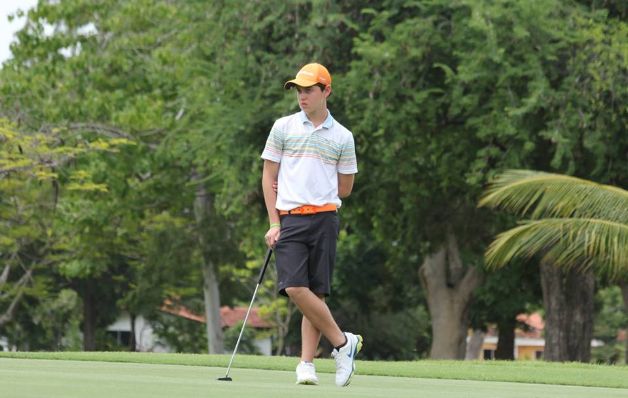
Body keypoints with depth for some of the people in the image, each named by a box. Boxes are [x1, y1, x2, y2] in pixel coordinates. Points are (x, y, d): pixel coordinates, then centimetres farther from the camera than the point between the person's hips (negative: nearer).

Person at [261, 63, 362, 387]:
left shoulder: (342, 137, 8)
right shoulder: (283, 127, 8)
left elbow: (345, 188, 13)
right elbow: (268, 177, 8)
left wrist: (315, 191, 2)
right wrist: (274, 223, 0)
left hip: (324, 218, 0)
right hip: (289, 220, 0)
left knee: (316, 293, -3)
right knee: (295, 288, -14)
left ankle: (306, 364, 3)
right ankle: (342, 342, -2)